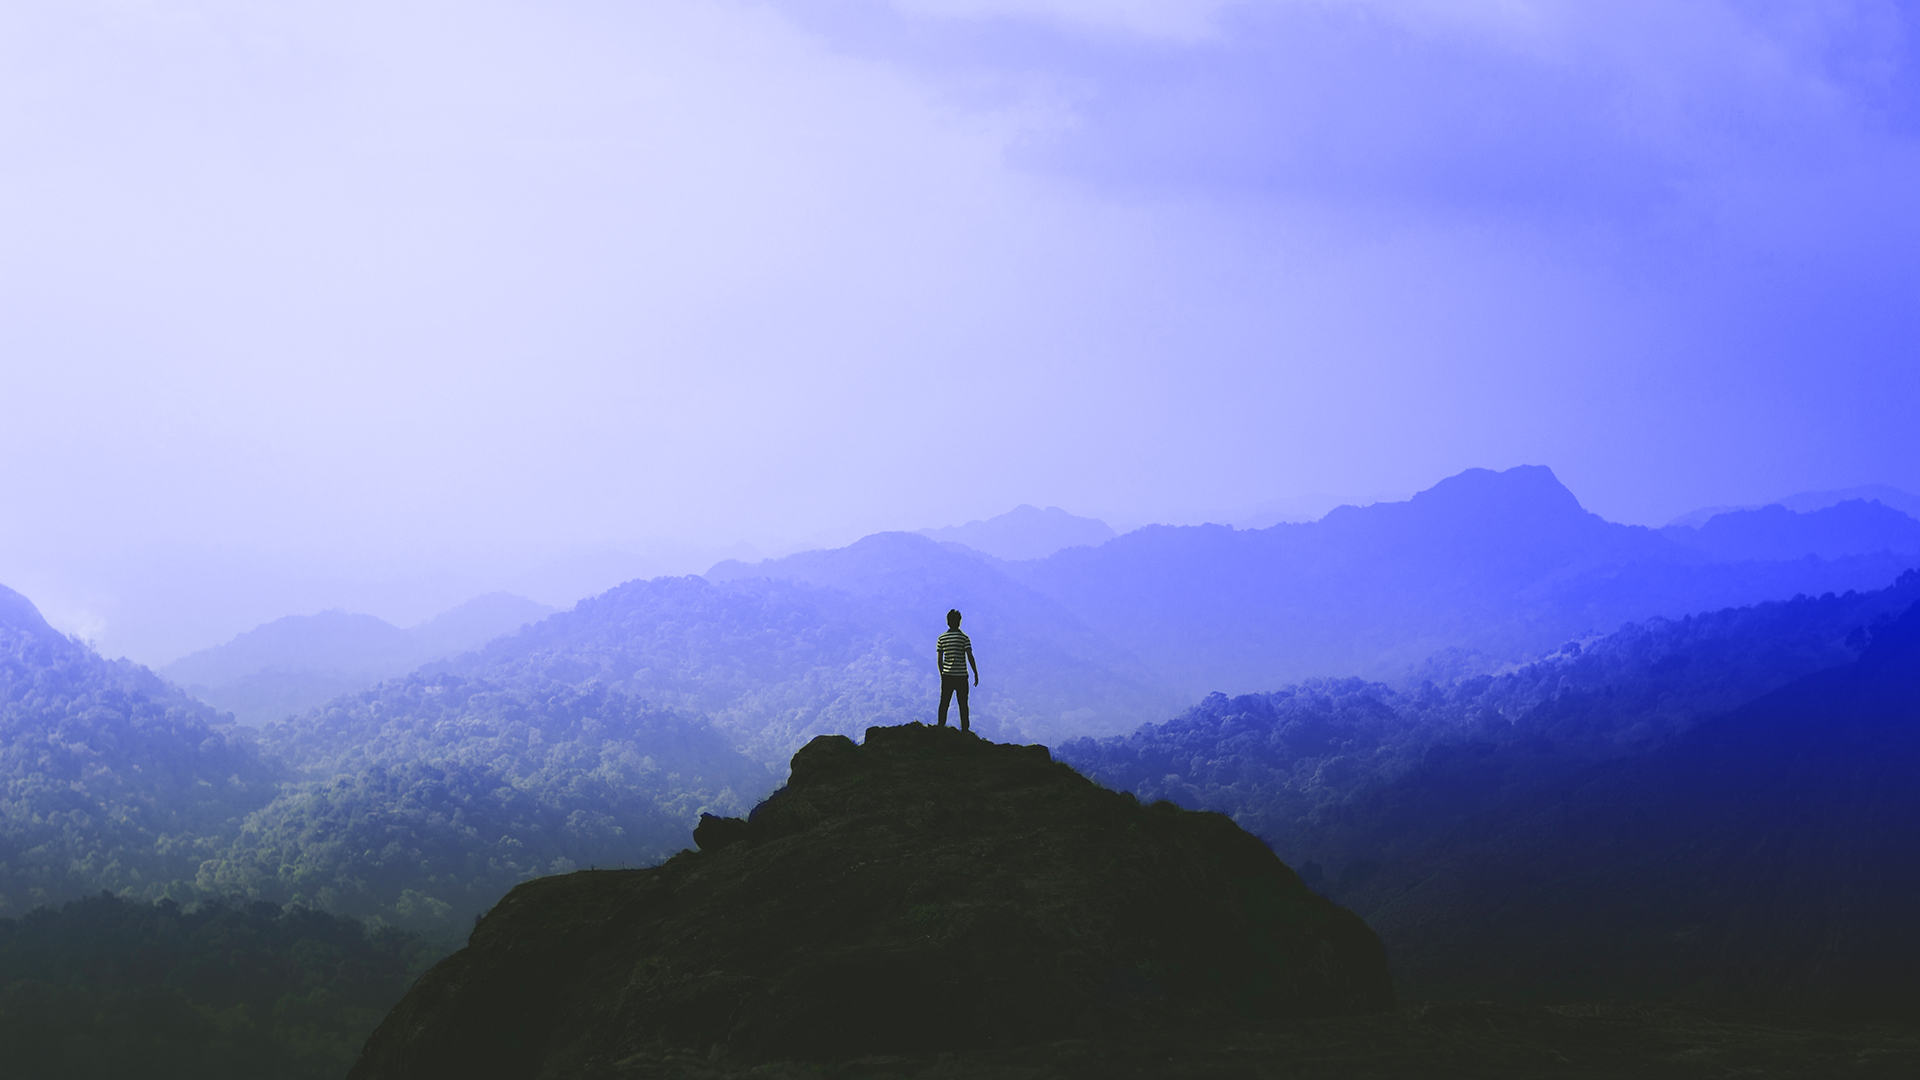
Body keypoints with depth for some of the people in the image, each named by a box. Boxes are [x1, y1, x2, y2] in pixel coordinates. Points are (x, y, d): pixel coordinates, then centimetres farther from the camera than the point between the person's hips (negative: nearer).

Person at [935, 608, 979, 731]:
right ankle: (965, 728, 7)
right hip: (961, 675, -2)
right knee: (963, 704, 5)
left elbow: (939, 659, 4)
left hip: (947, 675, 2)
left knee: (944, 703, 9)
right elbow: (970, 657, -10)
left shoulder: (941, 638, 2)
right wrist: (976, 674, -2)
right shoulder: (964, 638, -6)